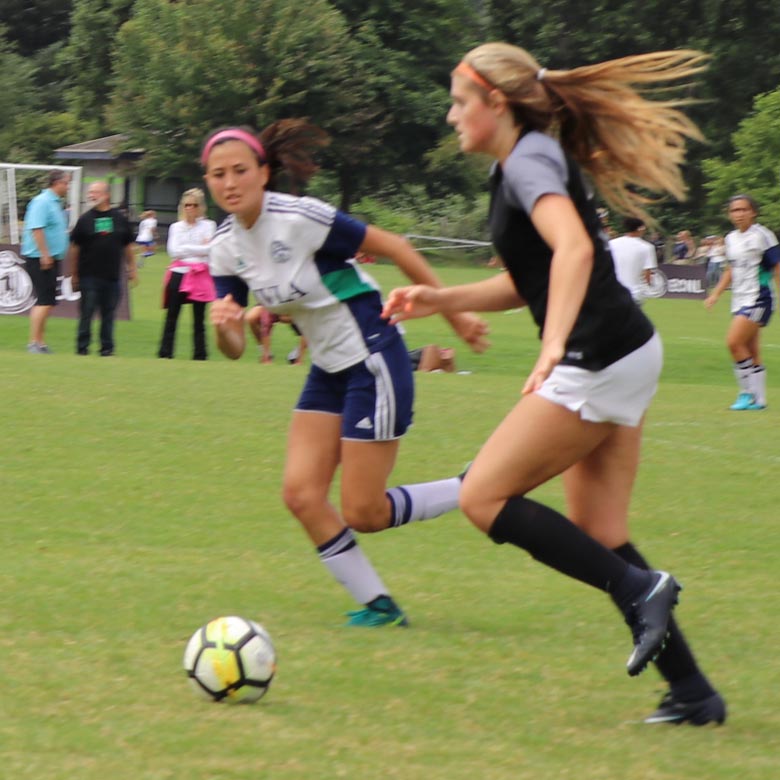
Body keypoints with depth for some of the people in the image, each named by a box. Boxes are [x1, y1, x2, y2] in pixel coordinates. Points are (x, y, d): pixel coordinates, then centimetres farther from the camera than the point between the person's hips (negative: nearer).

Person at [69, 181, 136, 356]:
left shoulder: (120, 218, 5)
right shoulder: (85, 219, 1)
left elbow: (128, 246, 13)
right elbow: (75, 248, 3)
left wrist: (131, 268, 10)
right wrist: (74, 274, 2)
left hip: (112, 275, 1)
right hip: (89, 275, -1)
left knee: (108, 314, 6)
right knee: (86, 312, 0)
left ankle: (107, 347, 12)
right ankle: (82, 346, 6)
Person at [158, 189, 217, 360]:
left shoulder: (208, 225, 5)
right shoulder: (176, 227, 11)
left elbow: (208, 249, -9)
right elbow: (174, 251, -3)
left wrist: (186, 249, -8)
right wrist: (199, 248, -5)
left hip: (200, 276, -1)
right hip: (179, 274, 1)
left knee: (199, 318, 2)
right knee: (171, 316, 0)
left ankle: (200, 354, 5)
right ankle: (165, 352, 0)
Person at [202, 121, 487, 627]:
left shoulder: (299, 219, -22)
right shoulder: (226, 248, 0)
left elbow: (395, 248, -14)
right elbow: (235, 348, 3)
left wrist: (455, 315, -8)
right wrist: (224, 327, -22)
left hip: (374, 361, -7)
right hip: (328, 371, 7)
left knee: (362, 513, -7)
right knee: (301, 494, -5)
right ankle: (379, 605, 7)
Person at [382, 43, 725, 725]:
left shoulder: (528, 161, -11)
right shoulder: (520, 166, 20)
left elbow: (574, 247, -29)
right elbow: (529, 283, 29)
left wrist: (555, 344, -39)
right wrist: (438, 299, 21)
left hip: (599, 361, -10)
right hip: (626, 355, 10)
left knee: (483, 497, -5)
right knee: (598, 537, 9)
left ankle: (639, 590, -11)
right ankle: (692, 692, 7)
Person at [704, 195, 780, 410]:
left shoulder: (762, 236, -9)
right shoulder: (731, 239, 12)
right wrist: (716, 294, 18)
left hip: (758, 299, -7)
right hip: (740, 301, 7)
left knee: (734, 342, -17)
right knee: (751, 353, 7)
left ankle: (748, 392, -8)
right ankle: (758, 400, 12)